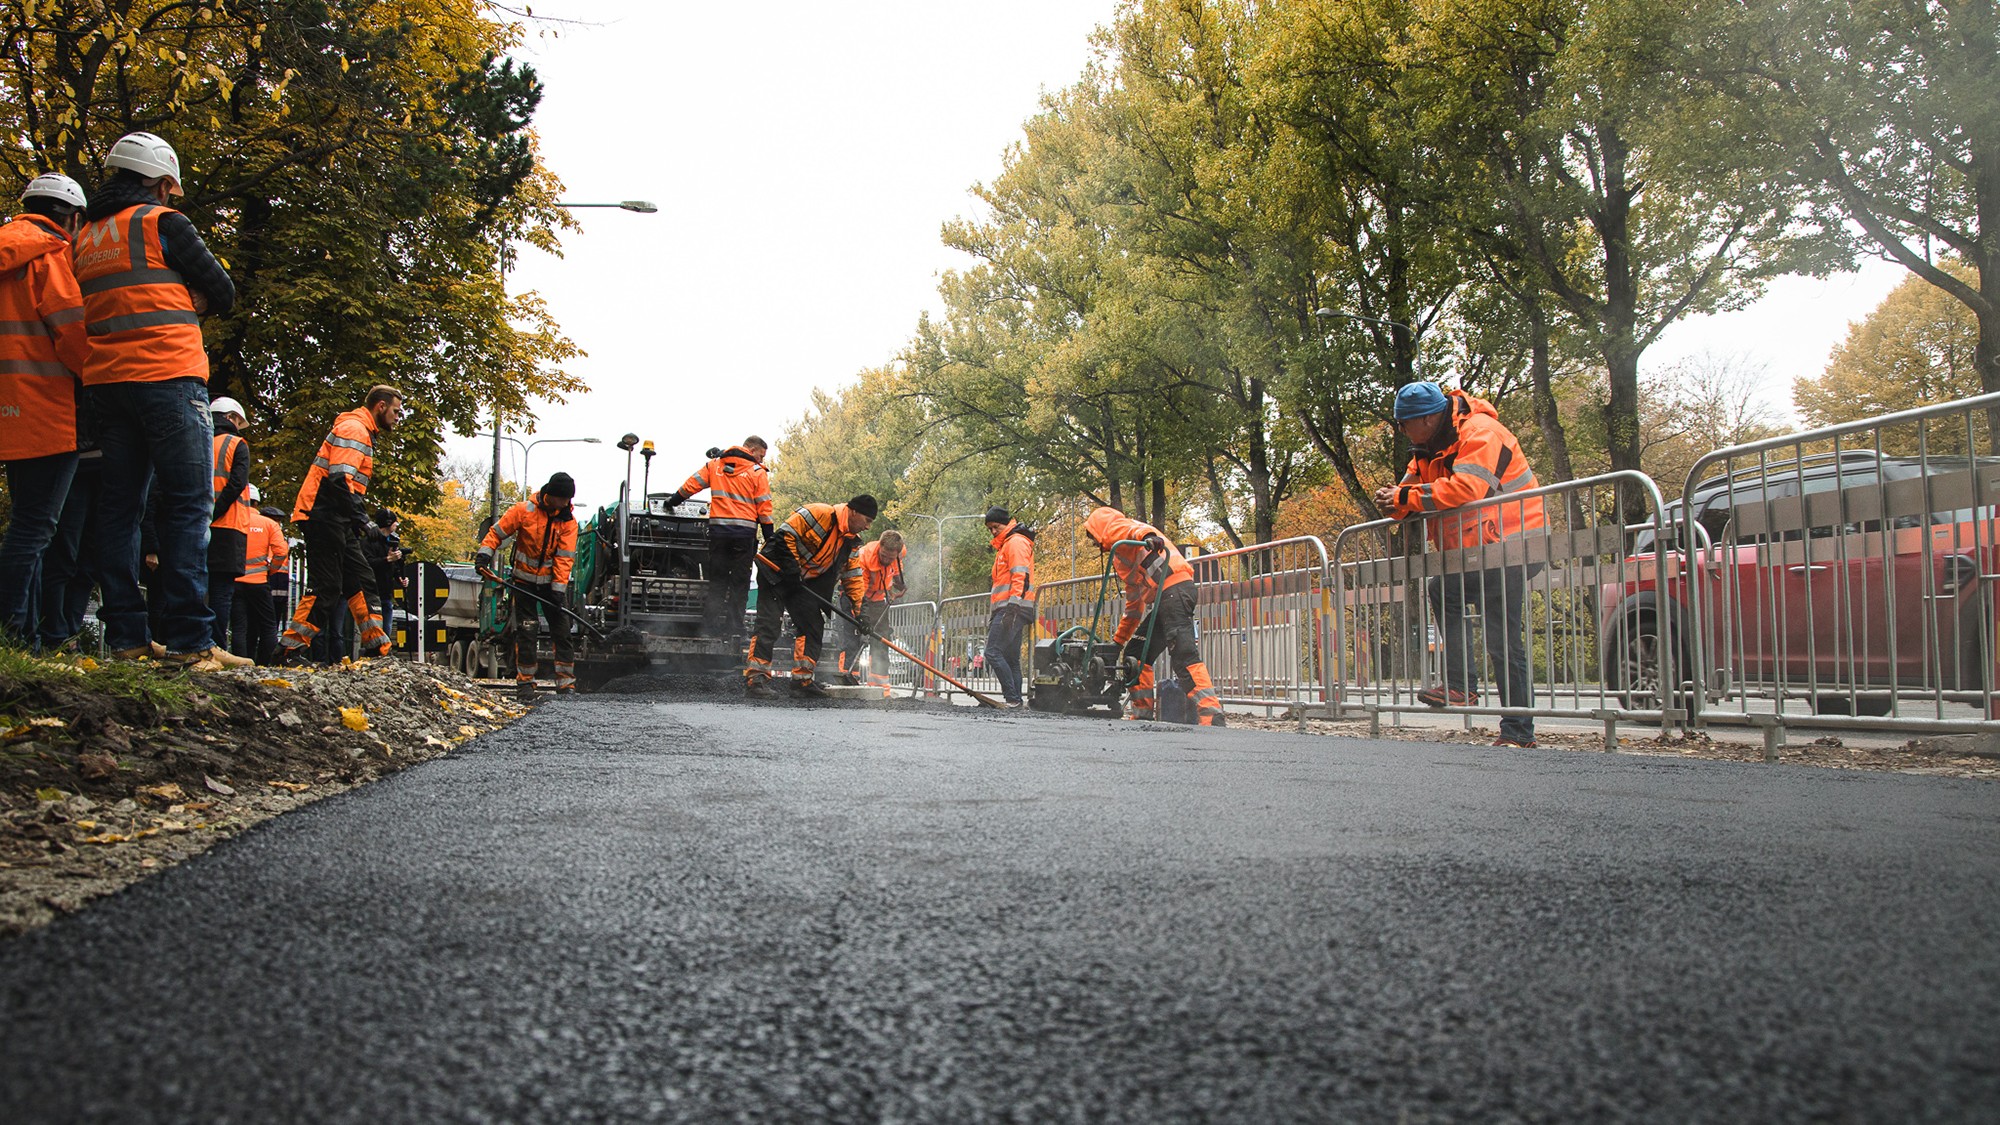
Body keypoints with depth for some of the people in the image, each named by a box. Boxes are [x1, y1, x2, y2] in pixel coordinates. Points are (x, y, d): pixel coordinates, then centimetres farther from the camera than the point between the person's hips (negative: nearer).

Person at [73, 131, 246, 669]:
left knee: (121, 506, 8)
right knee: (188, 506, -8)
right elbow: (222, 292, -1)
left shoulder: (85, 235, 19)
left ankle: (125, 635, 6)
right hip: (168, 376, -7)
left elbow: (93, 307, 22)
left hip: (103, 383, 7)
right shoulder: (163, 223, -2)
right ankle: (189, 639, -14)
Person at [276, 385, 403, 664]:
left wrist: (356, 517, 14)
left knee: (361, 579, 8)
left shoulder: (362, 432, 23)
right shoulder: (354, 429, -10)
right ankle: (291, 648, -7)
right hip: (325, 517, -11)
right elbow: (340, 477, -23)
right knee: (326, 586, -10)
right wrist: (358, 515, -25)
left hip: (337, 522, 11)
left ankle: (377, 649, 9)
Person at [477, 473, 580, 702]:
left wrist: (559, 588, -17)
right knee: (526, 632, -2)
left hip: (552, 583, 2)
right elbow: (497, 532, -3)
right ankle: (525, 683, 5)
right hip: (525, 582, -2)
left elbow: (565, 558, -11)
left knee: (562, 631, -1)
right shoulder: (524, 510, -13)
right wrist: (485, 553, -17)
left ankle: (566, 683, 3)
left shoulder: (568, 521, -8)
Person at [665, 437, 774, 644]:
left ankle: (712, 625, 6)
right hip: (745, 532, -3)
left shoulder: (715, 464, 11)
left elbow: (691, 485, 11)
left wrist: (673, 501, 25)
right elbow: (764, 508, -2)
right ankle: (735, 630, 1)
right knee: (739, 581, 3)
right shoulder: (757, 472, 2)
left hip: (718, 529, 3)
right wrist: (770, 538, 2)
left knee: (717, 579, 11)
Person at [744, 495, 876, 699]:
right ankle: (755, 678, -18)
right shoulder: (821, 514, -19)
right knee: (769, 624, -15)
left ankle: (802, 679, 10)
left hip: (804, 582, 9)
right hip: (777, 570, -9)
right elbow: (786, 535, -22)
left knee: (813, 625, 5)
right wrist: (792, 570, -23)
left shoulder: (850, 541, 7)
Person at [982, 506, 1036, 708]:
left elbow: (1020, 576, -17)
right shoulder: (1004, 545, 27)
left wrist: (1013, 606, -25)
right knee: (1010, 658, 7)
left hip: (1013, 608, -11)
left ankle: (1012, 697, -20)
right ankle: (1015, 699, 5)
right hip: (1007, 609, 11)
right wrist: (996, 615, 26)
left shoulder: (1016, 542, -5)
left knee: (993, 652, -17)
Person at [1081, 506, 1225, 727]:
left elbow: (1134, 529, -17)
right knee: (1136, 654, 15)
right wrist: (1119, 639, 45)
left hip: (1173, 588, -10)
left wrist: (1148, 537, -40)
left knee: (1185, 656, -19)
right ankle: (1142, 715, 14)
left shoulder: (1113, 526, 11)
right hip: (1162, 598, 10)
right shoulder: (1120, 555, 37)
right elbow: (1134, 603, 41)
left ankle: (1212, 718, -28)